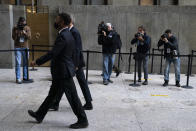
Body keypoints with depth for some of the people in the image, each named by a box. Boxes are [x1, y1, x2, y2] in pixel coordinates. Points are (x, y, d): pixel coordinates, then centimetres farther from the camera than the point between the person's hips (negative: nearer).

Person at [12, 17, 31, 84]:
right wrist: (17, 34, -23)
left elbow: (29, 37, -6)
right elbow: (13, 38, -6)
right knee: (18, 63, -6)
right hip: (18, 48, -2)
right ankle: (18, 78, -2)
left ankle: (25, 77, 17)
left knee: (25, 63, 7)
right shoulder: (15, 28, -1)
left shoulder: (27, 28, 2)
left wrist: (25, 33, -24)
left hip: (25, 47, 2)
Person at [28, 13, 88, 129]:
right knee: (52, 94, 19)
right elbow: (73, 53, 17)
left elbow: (52, 53, -23)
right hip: (61, 72, 10)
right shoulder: (68, 34, 11)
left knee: (72, 97, 0)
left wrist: (37, 62, -13)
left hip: (64, 72, -10)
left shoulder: (63, 36, -20)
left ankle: (83, 121, 12)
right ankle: (40, 115, 34)